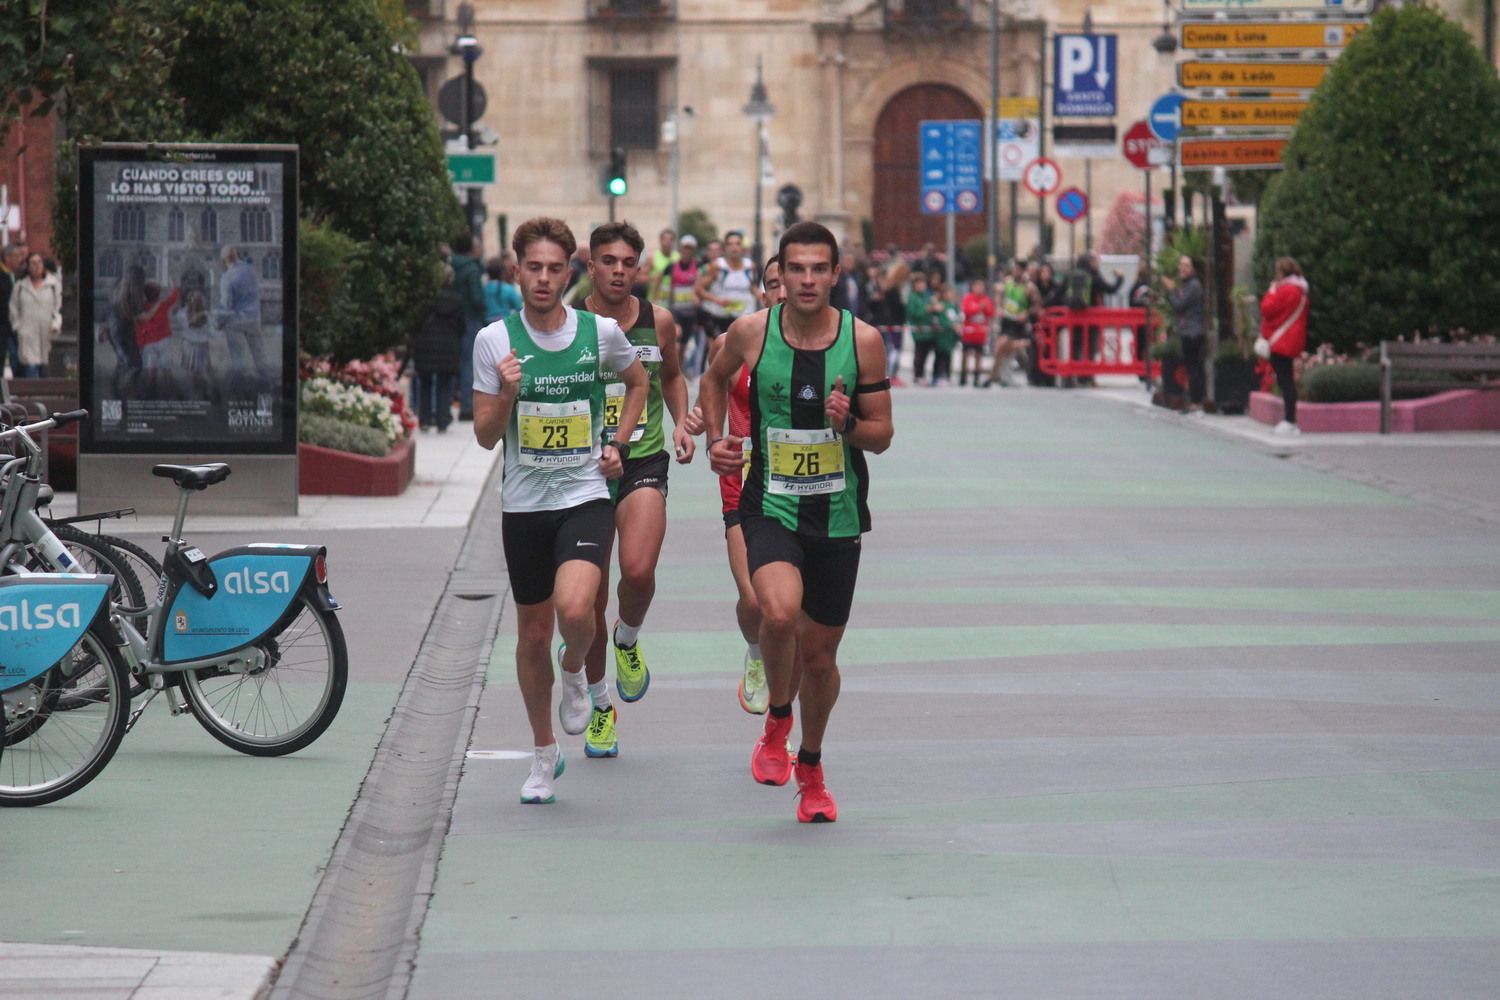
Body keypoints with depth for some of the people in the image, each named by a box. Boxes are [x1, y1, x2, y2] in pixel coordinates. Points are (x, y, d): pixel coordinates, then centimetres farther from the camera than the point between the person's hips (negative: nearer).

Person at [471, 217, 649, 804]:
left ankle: (574, 671, 11)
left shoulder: (601, 332, -2)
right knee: (533, 632, 9)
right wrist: (506, 393, -20)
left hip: (585, 496, -1)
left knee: (574, 609, -25)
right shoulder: (495, 340, -4)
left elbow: (638, 381, 20)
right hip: (524, 504, 1)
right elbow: (485, 436, -2)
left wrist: (619, 445, 8)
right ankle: (544, 754, 27)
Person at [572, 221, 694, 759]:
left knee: (638, 571, -24)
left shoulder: (658, 321, 3)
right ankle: (600, 707, 26)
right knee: (590, 599, 5)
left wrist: (680, 424, 6)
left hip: (644, 462, 0)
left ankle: (628, 641, 10)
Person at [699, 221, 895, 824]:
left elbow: (882, 435, 1)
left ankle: (811, 768, 35)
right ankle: (776, 722, 0)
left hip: (838, 514, 1)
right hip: (770, 505, -1)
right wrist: (715, 438, 5)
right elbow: (715, 377, 18)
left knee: (820, 652, 10)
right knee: (780, 611, -29)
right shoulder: (751, 332, -5)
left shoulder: (862, 339, -6)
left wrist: (847, 424, -19)